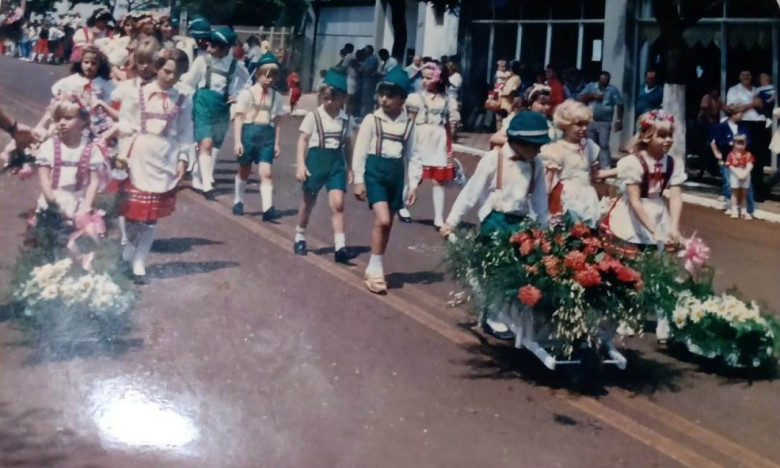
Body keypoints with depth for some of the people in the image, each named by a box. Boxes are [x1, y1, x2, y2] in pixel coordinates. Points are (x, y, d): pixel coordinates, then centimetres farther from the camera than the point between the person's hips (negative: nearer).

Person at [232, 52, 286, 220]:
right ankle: (238, 201, 32)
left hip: (267, 135, 2)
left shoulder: (277, 97, 6)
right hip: (249, 132, -1)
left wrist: (276, 143, 6)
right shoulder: (247, 93, -4)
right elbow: (239, 118, -4)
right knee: (244, 171, 13)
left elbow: (276, 121, 9)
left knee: (266, 172, -9)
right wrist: (238, 141, -9)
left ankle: (268, 208, -14)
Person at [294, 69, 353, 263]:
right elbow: (303, 140, -5)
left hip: (337, 161, 2)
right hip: (316, 158, -2)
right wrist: (301, 164, -14)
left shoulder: (345, 119, 5)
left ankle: (340, 246, -13)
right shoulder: (313, 116, -5)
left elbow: (347, 144, 12)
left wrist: (350, 168, 10)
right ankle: (300, 238, 30)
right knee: (308, 201, 11)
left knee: (338, 203, -10)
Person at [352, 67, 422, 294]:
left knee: (387, 223, 10)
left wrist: (413, 184, 3)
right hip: (375, 170, -4)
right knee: (382, 220, -16)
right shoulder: (371, 120, -4)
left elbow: (413, 156, 7)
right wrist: (358, 180, -8)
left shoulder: (409, 124, 4)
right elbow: (360, 151, -4)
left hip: (396, 173, 4)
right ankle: (375, 270, -5)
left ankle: (374, 269, 24)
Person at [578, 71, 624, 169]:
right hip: (590, 121, 3)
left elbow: (619, 105, 0)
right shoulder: (590, 86, 7)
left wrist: (619, 120, -4)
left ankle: (605, 168, -14)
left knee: (603, 145, -12)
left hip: (605, 123, -3)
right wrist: (592, 96, -12)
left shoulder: (613, 90, 1)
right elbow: (580, 98, 0)